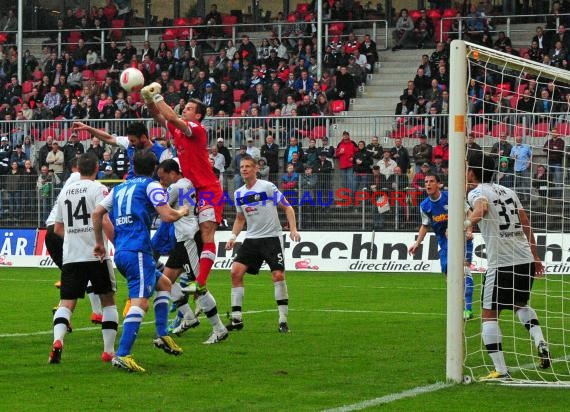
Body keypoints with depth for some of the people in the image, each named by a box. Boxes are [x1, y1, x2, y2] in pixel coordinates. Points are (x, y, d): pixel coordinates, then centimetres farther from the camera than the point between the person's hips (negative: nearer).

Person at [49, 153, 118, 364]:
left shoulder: (65, 191, 14)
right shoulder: (98, 189, -4)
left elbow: (57, 229, 20)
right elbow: (104, 221, -17)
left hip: (70, 257, 4)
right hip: (96, 255, -4)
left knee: (66, 303, 2)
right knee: (108, 301, 11)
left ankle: (57, 340, -25)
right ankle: (109, 351, 8)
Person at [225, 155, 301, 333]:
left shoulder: (267, 187, -7)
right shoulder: (239, 193, 9)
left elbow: (287, 207, -5)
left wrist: (293, 229, -16)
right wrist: (233, 236, 6)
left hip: (272, 237, -5)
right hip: (251, 238, 5)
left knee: (278, 275, -15)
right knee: (235, 271, -8)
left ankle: (283, 320, -4)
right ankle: (236, 319, -2)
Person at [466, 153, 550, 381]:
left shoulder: (476, 193, -3)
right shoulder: (507, 191, 17)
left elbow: (481, 207, -29)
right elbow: (526, 225, 20)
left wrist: (468, 223, -44)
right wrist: (535, 257, 26)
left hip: (501, 264, -7)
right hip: (526, 258, 7)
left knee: (489, 315, 2)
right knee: (520, 304, 29)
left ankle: (500, 370, -6)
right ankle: (540, 341, 6)